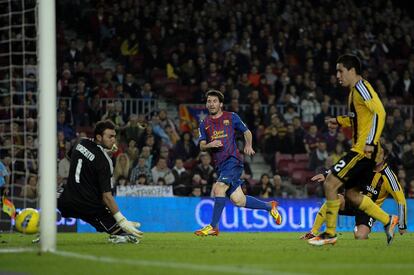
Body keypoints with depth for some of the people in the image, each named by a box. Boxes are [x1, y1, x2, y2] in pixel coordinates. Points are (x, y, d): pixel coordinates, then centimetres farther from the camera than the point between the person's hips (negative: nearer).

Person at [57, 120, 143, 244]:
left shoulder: (80, 144, 5)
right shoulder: (103, 161, -14)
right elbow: (106, 196, -17)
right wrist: (122, 221, -17)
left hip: (66, 203, 5)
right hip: (90, 207, -5)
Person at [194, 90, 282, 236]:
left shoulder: (231, 117, 6)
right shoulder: (204, 124, 14)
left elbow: (247, 132, 14)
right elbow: (202, 146, 6)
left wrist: (248, 145, -4)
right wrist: (209, 145, -16)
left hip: (233, 160, -5)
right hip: (220, 164, 5)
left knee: (218, 188, -23)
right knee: (238, 200, 2)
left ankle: (213, 227, -18)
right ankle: (269, 206, 23)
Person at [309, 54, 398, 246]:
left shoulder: (361, 87, -11)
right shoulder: (354, 91, 19)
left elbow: (379, 113, -22)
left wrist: (370, 142, -27)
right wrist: (340, 121, 20)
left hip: (363, 150, -10)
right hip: (359, 149, 10)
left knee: (330, 184, -11)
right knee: (351, 194, 14)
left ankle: (330, 233, -5)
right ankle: (388, 221, 20)